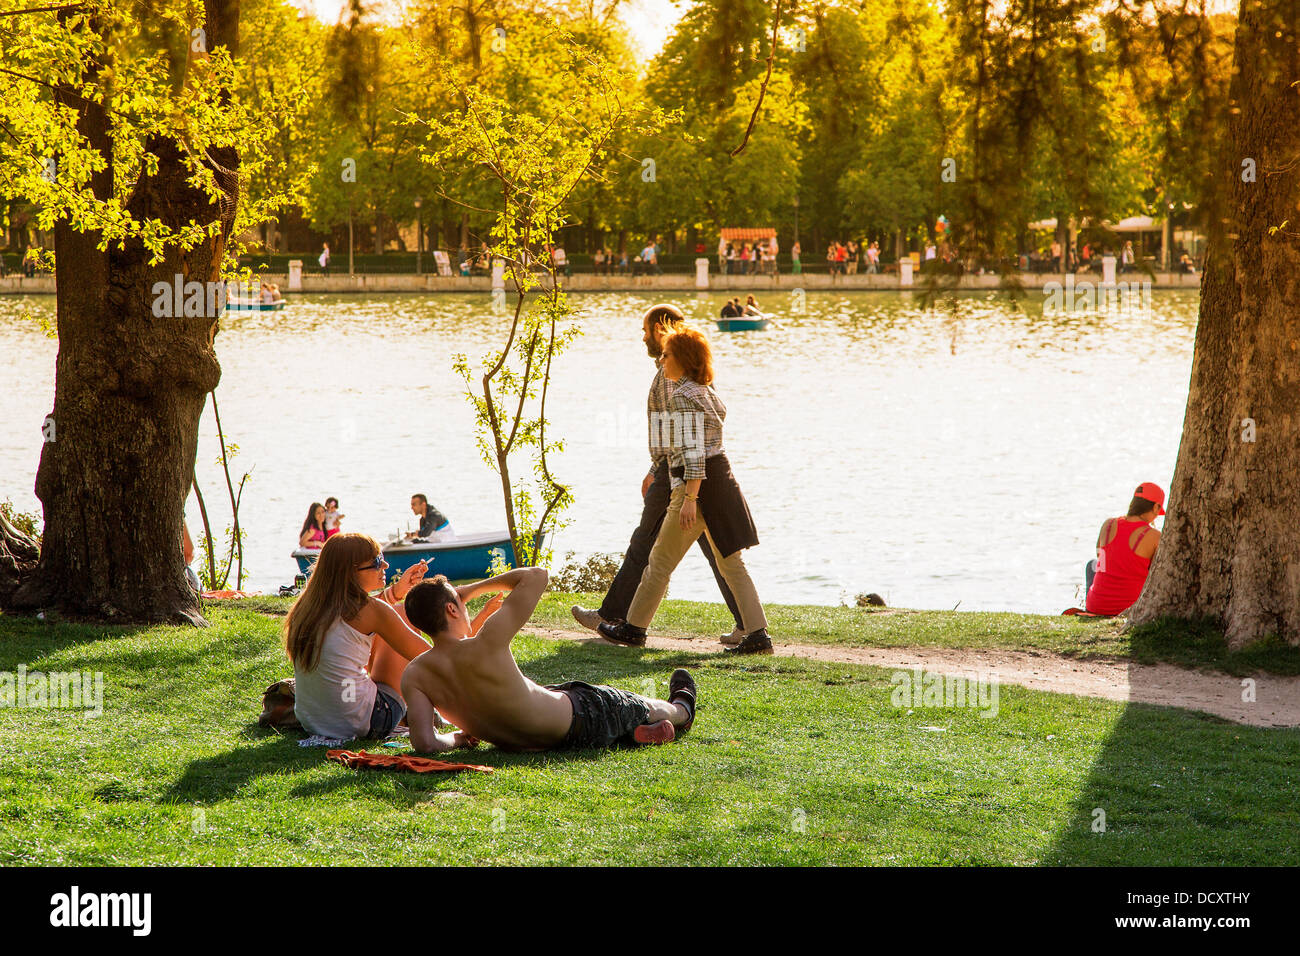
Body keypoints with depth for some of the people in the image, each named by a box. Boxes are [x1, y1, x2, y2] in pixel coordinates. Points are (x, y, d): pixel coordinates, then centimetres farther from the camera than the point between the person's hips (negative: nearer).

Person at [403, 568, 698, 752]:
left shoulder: (413, 676, -20)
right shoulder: (488, 643, -33)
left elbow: (424, 743, -27)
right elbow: (537, 575, -22)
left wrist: (458, 737, -5)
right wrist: (474, 588, -12)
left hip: (516, 743, 5)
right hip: (577, 724, -5)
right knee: (638, 707, 28)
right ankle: (681, 710, 60)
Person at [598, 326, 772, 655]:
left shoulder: (684, 394, -14)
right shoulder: (705, 390, 15)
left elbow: (694, 450, -21)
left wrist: (689, 499, -24)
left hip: (699, 482, -9)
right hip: (721, 477, 9)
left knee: (661, 560, 3)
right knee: (730, 563, 7)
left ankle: (634, 628, 13)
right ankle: (758, 635, 1)